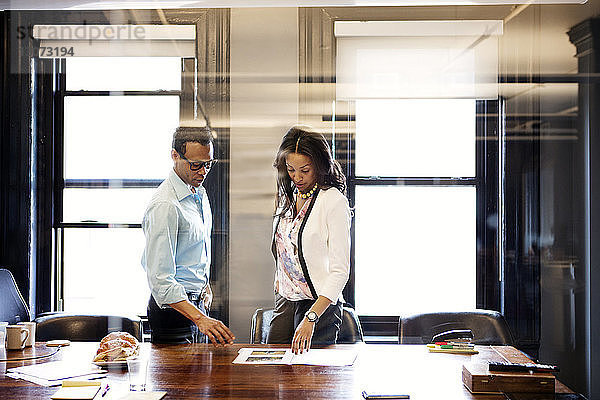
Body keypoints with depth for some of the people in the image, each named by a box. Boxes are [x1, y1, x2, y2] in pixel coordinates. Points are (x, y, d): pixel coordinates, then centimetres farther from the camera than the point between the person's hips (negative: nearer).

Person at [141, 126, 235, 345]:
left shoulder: (199, 192, 7)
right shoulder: (164, 206, -23)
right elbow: (160, 280, -28)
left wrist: (205, 286, 16)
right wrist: (200, 319, -35)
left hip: (197, 302, 9)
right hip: (174, 308, -9)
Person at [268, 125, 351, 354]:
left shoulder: (334, 201, -14)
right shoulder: (288, 197, 8)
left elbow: (340, 270, -18)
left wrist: (311, 318, -26)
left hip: (320, 303, -6)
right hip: (285, 301, 7)